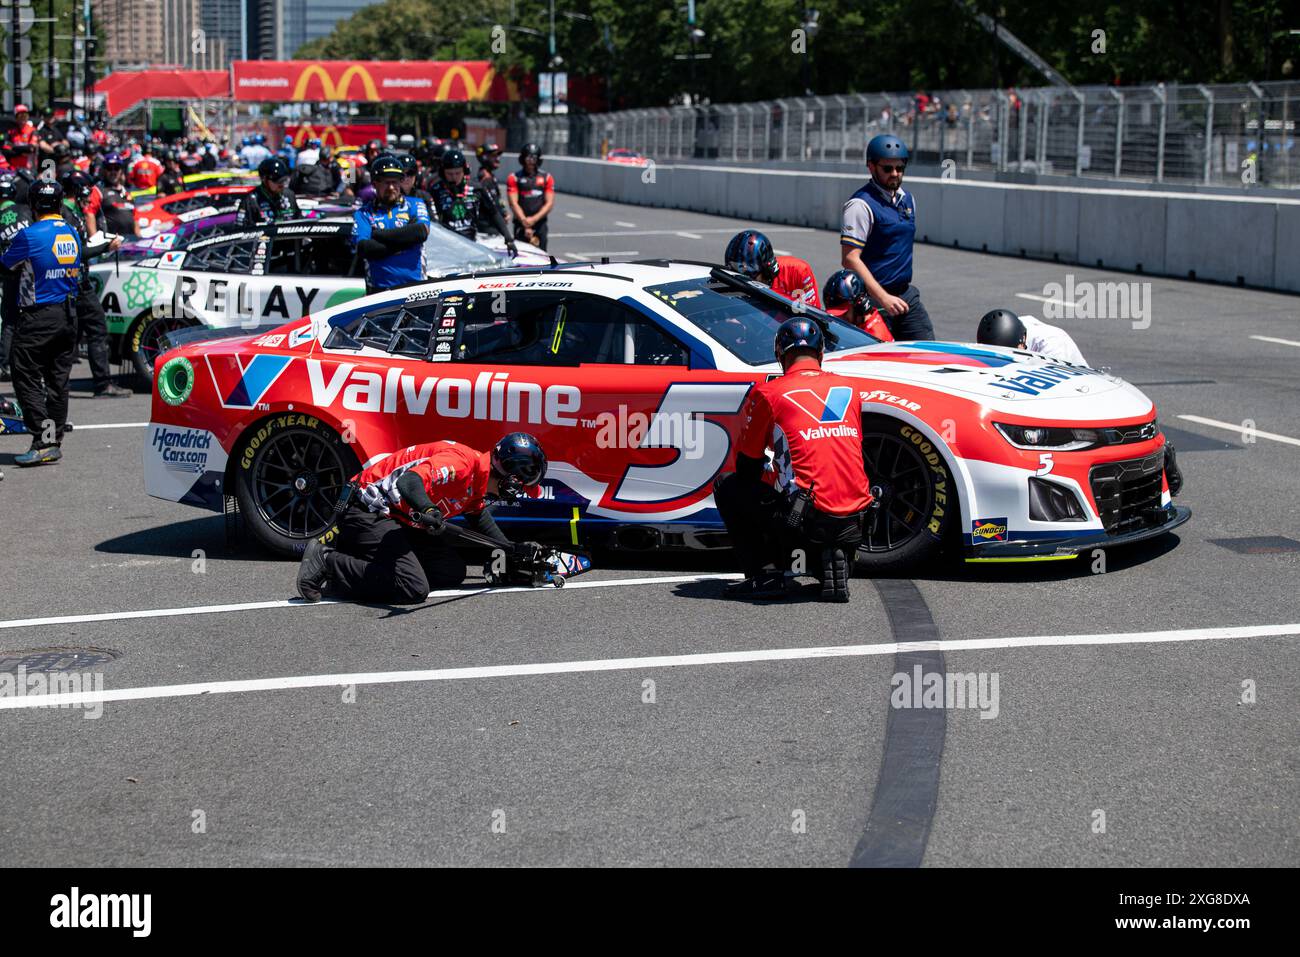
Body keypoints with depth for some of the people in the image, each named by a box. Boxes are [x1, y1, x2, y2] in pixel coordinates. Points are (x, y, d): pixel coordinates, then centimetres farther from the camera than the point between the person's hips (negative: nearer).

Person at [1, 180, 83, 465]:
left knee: (27, 378, -3)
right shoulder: (72, 234, 7)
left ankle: (44, 442, -11)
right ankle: (55, 443, 15)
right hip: (68, 315, 7)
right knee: (58, 380, 11)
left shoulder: (30, 235, -13)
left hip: (38, 317, -7)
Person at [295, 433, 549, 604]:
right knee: (414, 589, -23)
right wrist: (426, 509, -53)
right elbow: (409, 482, -35)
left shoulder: (480, 483, 11)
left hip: (401, 522, 11)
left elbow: (480, 519, 31)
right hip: (369, 512, -11)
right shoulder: (462, 462, -21)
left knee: (453, 572, 8)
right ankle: (328, 562, -14)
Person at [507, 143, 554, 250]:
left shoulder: (546, 178, 10)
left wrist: (534, 219, -11)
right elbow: (514, 204, -4)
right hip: (521, 224, -2)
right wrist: (524, 222, -16)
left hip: (540, 223, 2)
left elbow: (549, 203, 4)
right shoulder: (514, 178, 4)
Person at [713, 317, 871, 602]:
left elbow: (746, 466, 11)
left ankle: (766, 574, 6)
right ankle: (837, 560, 8)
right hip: (854, 523, 5)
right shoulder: (850, 389, 13)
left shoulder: (767, 393, 1)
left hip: (806, 519, -5)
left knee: (727, 486, 17)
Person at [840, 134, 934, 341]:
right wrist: (883, 298, -25)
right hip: (872, 297, -8)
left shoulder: (907, 199, 14)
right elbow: (850, 259, -19)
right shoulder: (861, 204, -13)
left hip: (906, 294, 8)